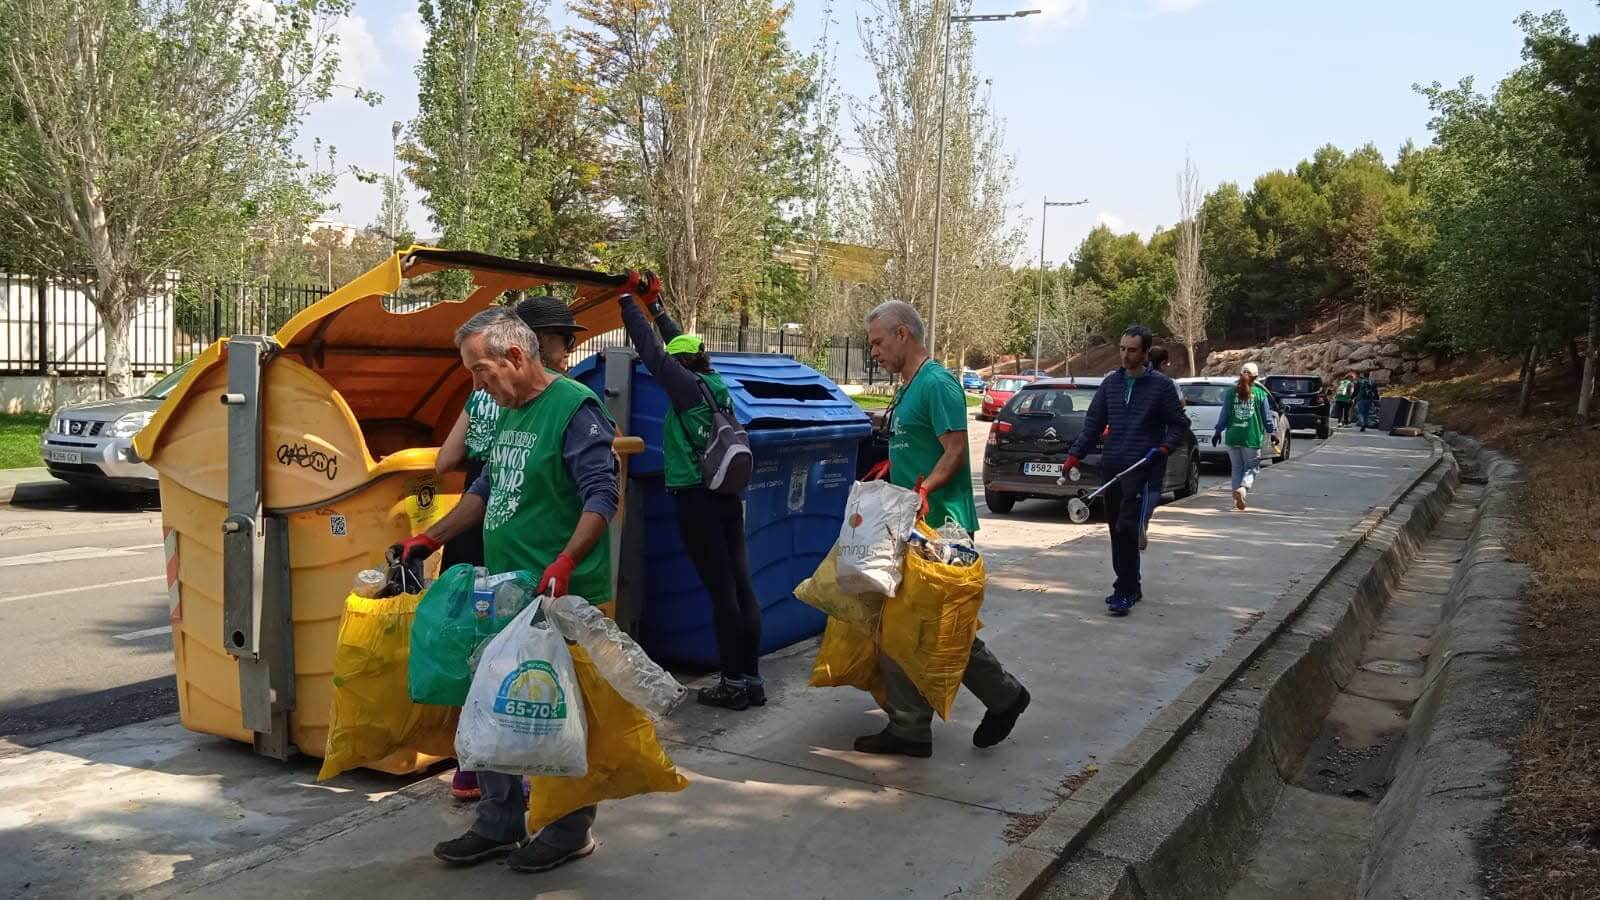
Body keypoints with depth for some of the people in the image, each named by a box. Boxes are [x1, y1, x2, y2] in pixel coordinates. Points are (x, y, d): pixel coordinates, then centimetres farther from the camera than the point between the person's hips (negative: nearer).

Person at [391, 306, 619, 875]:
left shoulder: (574, 408, -13)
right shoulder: (510, 412, 14)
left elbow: (602, 496, -19)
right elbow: (487, 490, 24)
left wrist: (566, 562, -32)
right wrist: (431, 540, 19)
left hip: (561, 598, -9)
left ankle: (570, 833, 20)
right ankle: (499, 824, 29)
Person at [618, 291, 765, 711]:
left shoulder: (687, 386, -7)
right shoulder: (716, 385, 12)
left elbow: (650, 348, -3)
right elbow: (684, 343, 25)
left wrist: (628, 300, 9)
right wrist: (657, 307, 35)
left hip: (696, 500, -7)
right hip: (728, 497, 7)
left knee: (722, 591, -5)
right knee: (742, 588, 7)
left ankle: (733, 684, 1)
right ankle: (752, 680, 13)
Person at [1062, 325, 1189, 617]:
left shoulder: (1161, 385, -1)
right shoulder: (1110, 382, 11)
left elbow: (1179, 425, 3)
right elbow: (1093, 422, 11)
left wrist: (1163, 449, -14)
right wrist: (1075, 455, 2)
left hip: (1141, 468, -5)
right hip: (1111, 466, 5)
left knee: (1126, 529, -14)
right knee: (1116, 530, 9)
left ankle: (1125, 592, -8)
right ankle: (1130, 587, 21)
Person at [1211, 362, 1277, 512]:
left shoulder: (1231, 392, 1)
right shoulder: (1260, 393, -4)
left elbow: (1224, 414, 5)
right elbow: (1267, 415, 2)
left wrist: (1219, 431, 15)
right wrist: (1272, 432, 13)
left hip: (1233, 436, 2)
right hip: (1252, 437, -2)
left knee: (1237, 468, 12)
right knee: (1251, 467, 6)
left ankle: (1237, 499, 9)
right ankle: (1243, 489, -21)